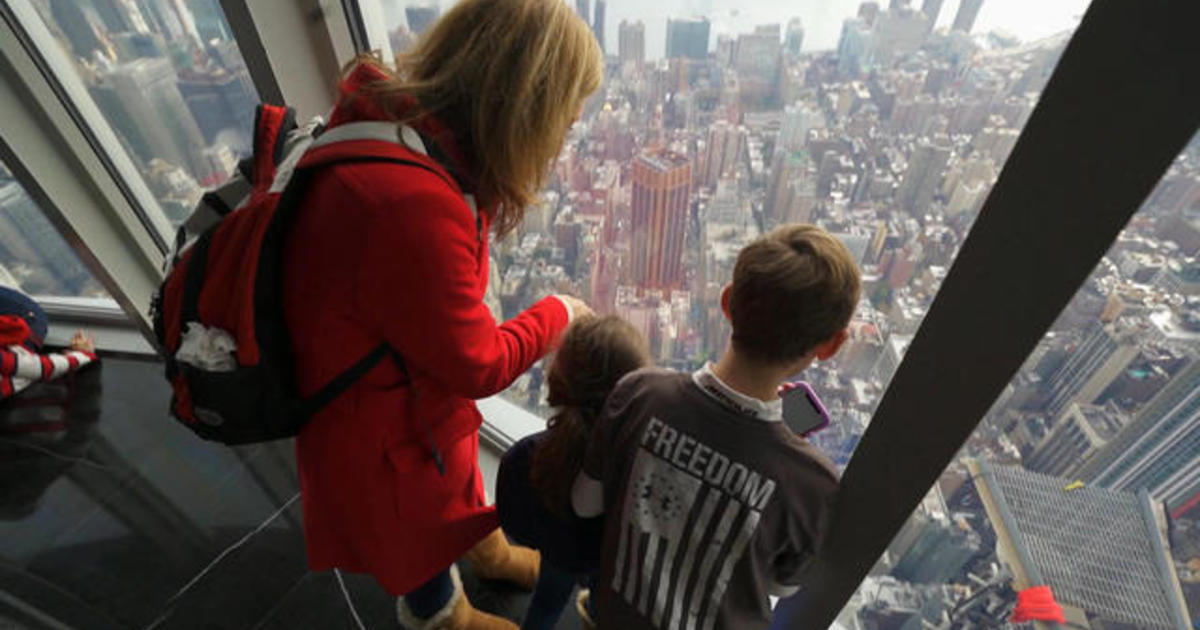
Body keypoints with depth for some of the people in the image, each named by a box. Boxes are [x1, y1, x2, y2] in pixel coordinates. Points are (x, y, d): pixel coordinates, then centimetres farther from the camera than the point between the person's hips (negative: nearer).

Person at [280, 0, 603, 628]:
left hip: (417, 378, 8)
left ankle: (490, 555, 67)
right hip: (386, 428, -7)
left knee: (459, 481, 34)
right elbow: (478, 365, -27)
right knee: (420, 535, 26)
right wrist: (557, 314, -13)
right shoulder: (411, 203, -42)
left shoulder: (397, 121, -13)